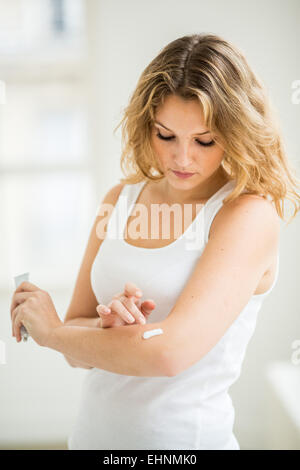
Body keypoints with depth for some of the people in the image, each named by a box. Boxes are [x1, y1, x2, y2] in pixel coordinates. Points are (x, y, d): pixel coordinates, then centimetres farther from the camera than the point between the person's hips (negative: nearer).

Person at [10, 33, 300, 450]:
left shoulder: (250, 215, -18)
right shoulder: (121, 199, -2)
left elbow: (170, 352, -27)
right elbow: (78, 351, 0)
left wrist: (50, 330, -14)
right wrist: (109, 326, -22)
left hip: (186, 436, -4)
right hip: (93, 431, 5)